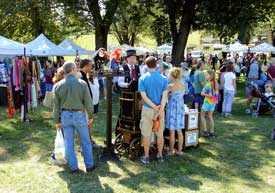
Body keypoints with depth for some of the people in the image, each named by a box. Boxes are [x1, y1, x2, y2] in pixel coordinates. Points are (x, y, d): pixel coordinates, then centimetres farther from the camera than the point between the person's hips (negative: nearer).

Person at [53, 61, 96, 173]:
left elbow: (56, 105, 2)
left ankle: (73, 167, 16)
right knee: (85, 142, 11)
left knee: (69, 143, 10)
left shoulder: (58, 85, -1)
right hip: (79, 114, -2)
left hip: (65, 115, 3)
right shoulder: (82, 83, -10)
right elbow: (88, 101, -8)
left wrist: (57, 121, 10)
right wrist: (90, 116, 4)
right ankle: (89, 165, 19)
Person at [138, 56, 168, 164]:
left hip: (147, 109, -2)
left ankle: (146, 157, 16)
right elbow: (165, 96, -10)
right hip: (160, 109, 2)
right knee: (160, 134, 14)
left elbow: (144, 96, -12)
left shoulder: (142, 78, -7)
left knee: (146, 134, 8)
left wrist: (155, 107, -10)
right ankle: (160, 155, 24)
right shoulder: (163, 79, -3)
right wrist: (160, 109, -14)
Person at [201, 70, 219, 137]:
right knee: (210, 116, 15)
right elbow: (216, 93, 13)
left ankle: (205, 131, 5)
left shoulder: (208, 84, -20)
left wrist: (203, 94, -10)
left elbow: (210, 95, -24)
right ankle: (212, 132, 16)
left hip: (208, 102, -7)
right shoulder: (215, 83, 4)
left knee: (202, 115, 9)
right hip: (214, 102, 7)